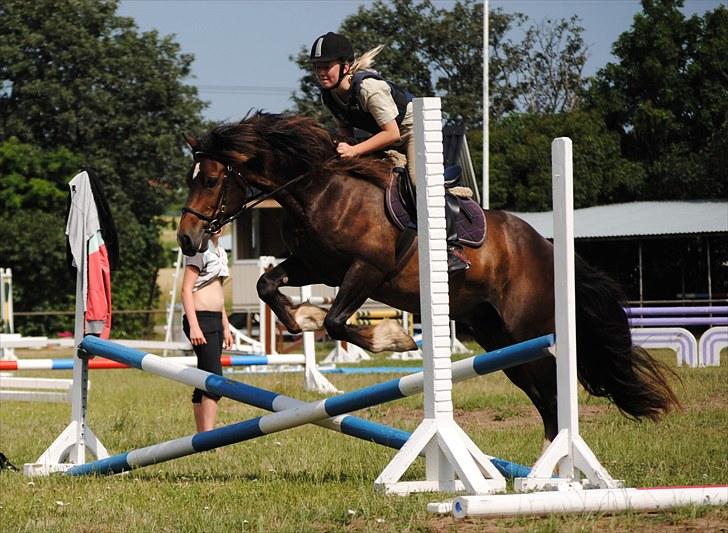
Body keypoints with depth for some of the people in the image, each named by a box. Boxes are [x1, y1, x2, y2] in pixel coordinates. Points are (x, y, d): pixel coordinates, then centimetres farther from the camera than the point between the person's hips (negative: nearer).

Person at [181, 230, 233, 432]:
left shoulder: (220, 252, 19)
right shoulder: (199, 250, -9)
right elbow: (186, 289, -15)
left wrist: (226, 327, 25)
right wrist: (193, 326, -22)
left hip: (216, 319, 9)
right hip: (201, 319, -9)